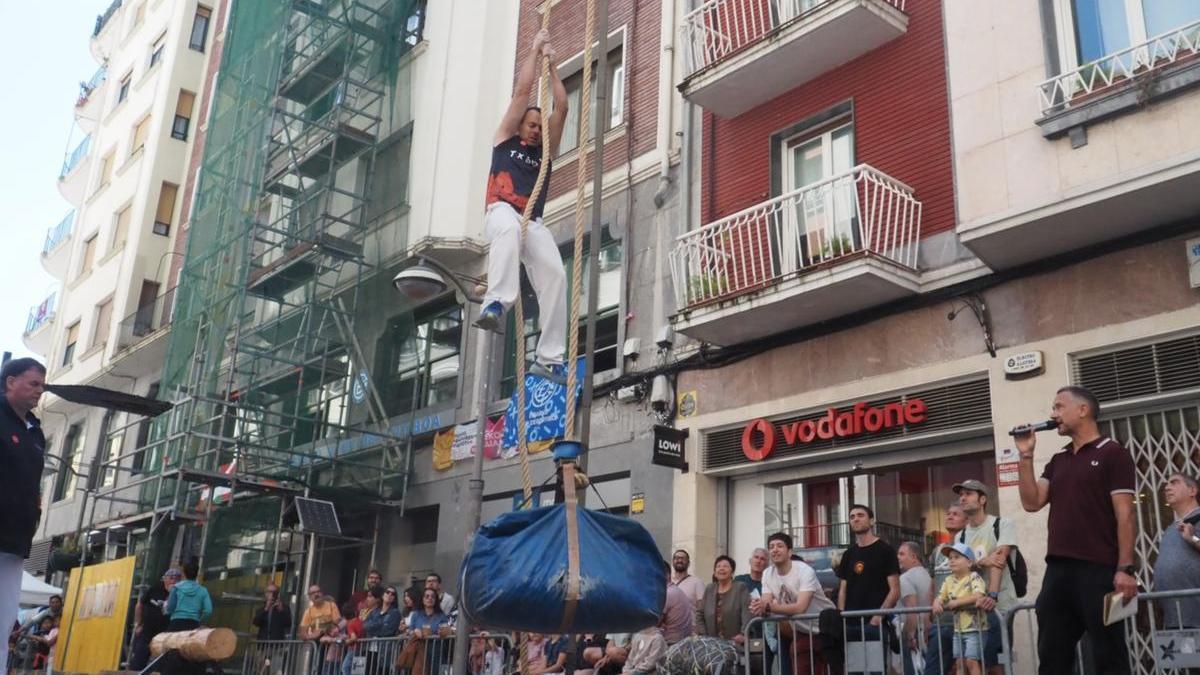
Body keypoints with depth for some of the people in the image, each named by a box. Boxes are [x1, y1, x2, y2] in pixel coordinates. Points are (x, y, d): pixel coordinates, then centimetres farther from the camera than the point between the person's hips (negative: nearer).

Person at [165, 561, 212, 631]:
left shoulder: (177, 588, 2)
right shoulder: (202, 591, 5)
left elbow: (170, 608, 0)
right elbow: (208, 611, -3)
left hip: (177, 623, -1)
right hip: (193, 625, 1)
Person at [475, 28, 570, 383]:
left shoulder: (545, 150, 28)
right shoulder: (505, 139, 20)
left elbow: (562, 107, 21)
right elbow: (522, 90, 16)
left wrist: (551, 66, 24)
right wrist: (534, 50, 23)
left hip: (534, 222, 4)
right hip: (501, 211, -4)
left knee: (555, 274, -20)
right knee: (509, 228, -42)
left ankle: (549, 358, -22)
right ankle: (495, 303, -54)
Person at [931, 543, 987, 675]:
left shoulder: (974, 578, -11)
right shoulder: (949, 580, 8)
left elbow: (978, 596, -27)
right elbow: (940, 597, 4)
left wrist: (956, 602, -24)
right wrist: (937, 603, -20)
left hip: (974, 628, -7)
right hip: (958, 628, 7)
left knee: (971, 661, -10)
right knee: (960, 662, 9)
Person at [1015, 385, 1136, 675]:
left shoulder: (1112, 453, -1)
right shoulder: (1057, 461, 19)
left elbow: (1125, 515, -7)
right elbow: (1032, 502, 9)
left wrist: (1125, 569, -15)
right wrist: (1026, 456, 4)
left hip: (1099, 570, -7)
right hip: (1058, 570, 7)